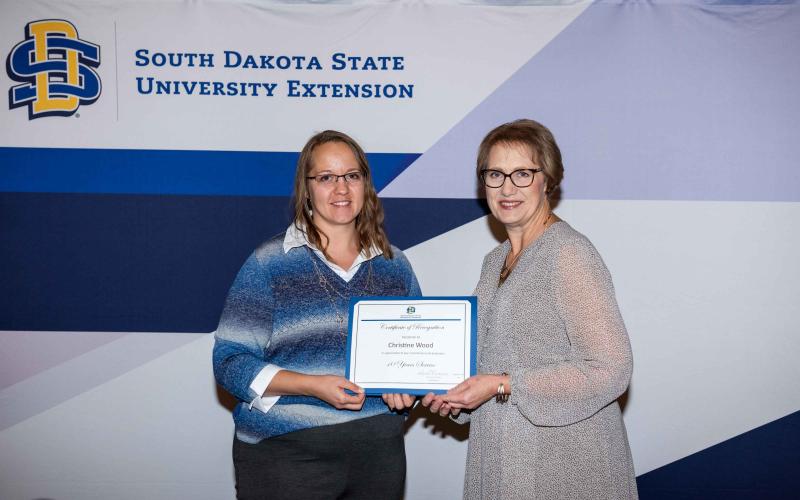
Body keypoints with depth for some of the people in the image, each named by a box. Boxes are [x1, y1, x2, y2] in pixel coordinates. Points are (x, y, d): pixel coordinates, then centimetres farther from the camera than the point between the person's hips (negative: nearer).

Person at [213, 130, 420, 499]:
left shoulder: (394, 265, 8)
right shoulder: (269, 263, -4)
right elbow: (230, 361, -8)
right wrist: (312, 386, -20)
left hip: (378, 453, 4)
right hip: (285, 456, -4)